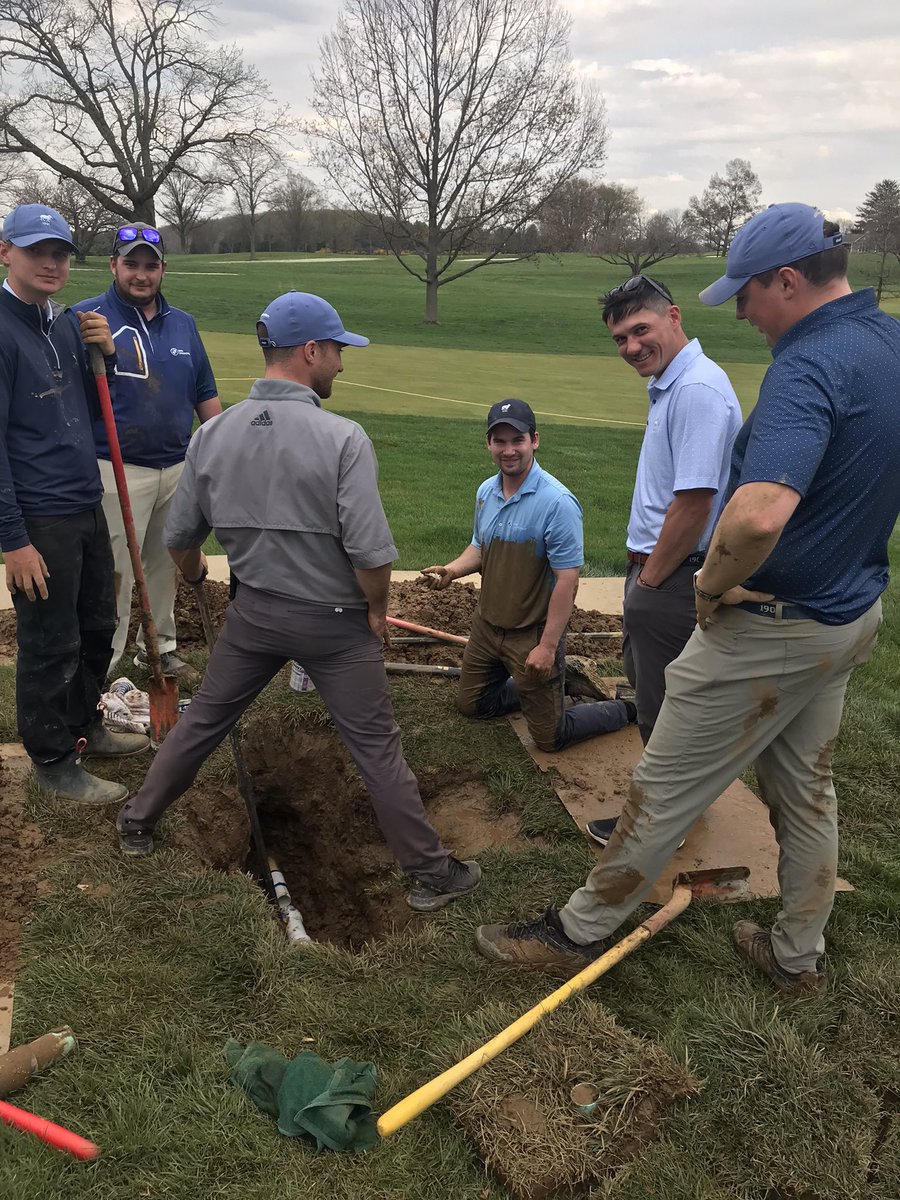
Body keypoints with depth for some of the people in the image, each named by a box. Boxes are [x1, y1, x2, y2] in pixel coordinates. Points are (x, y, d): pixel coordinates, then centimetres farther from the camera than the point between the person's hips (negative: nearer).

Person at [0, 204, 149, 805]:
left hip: (88, 505, 8)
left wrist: (105, 354, -2)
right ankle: (54, 761, 24)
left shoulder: (66, 322, 9)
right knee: (50, 646, 6)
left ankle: (84, 725, 40)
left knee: (98, 627, 20)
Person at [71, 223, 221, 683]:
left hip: (178, 468, 6)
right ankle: (102, 667, 9)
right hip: (118, 471, -5)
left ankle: (160, 648, 33)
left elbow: (205, 393, 16)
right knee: (116, 573, -3)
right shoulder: (87, 317, -6)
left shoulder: (182, 323, 11)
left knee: (165, 564, 17)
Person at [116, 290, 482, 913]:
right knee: (377, 745, 7)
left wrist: (192, 572, 28)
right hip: (334, 620, -4)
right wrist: (377, 610, -3)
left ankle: (139, 821, 38)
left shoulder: (212, 434, -4)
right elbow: (370, 551, -23)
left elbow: (181, 536, 5)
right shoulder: (342, 437, -20)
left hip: (254, 610, 4)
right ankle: (431, 872, 18)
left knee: (203, 720, 22)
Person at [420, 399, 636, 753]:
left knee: (550, 737, 2)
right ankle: (546, 685, 39)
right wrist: (452, 570, -5)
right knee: (472, 704, 22)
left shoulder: (557, 502, -23)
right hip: (487, 624, 8)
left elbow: (567, 579, -23)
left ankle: (627, 708, 25)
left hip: (531, 634, -7)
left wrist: (547, 647, -25)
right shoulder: (486, 491, 2)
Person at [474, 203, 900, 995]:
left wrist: (713, 586, -23)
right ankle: (798, 956, 39)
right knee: (808, 790, 22)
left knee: (666, 789, 5)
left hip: (772, 627, -9)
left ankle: (580, 930, 24)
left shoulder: (810, 366, -26)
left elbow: (758, 515, -42)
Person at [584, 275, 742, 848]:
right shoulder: (671, 384, 12)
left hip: (674, 579, -11)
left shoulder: (697, 389, -21)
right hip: (658, 571, 11)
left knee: (664, 704, 4)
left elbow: (695, 500, -27)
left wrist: (650, 580, -17)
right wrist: (642, 564, 14)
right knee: (651, 683, 23)